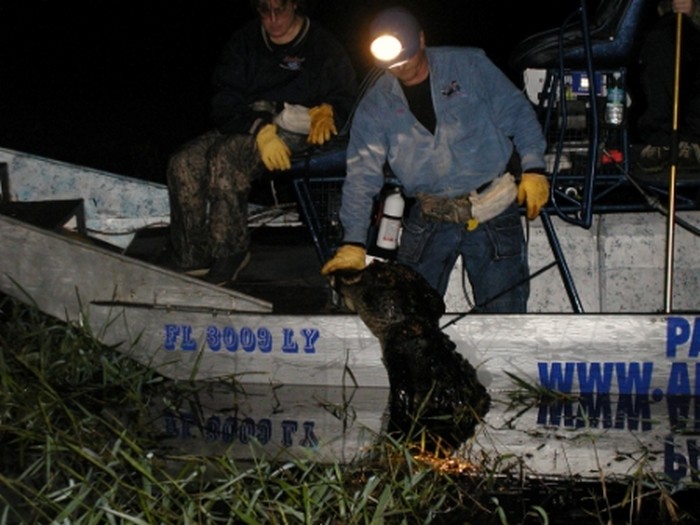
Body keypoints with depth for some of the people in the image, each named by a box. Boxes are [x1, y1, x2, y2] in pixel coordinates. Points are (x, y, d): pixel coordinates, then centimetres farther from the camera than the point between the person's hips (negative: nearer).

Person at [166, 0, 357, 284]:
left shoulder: (323, 46, 4)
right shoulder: (244, 42, 12)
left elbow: (345, 99, 7)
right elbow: (225, 100, 0)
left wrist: (327, 113, -18)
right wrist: (260, 130, -19)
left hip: (294, 133, -5)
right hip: (244, 127, 5)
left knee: (225, 158, -33)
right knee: (184, 163, -22)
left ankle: (230, 252, -24)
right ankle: (191, 260, -19)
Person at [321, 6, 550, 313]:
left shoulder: (469, 66, 0)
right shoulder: (376, 104, 2)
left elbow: (517, 113, 4)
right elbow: (362, 174, -4)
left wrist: (533, 169, -8)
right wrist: (353, 243, -15)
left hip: (493, 211, -2)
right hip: (428, 220, 2)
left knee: (504, 316, 1)